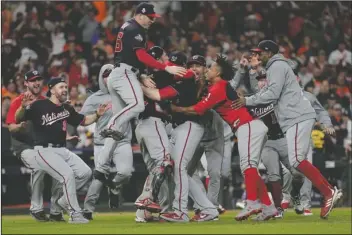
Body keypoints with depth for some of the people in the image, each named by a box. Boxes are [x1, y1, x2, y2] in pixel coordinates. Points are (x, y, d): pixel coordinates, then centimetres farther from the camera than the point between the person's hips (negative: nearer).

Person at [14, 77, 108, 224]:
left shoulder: (66, 109, 14)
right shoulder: (39, 106, -7)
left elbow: (84, 121, 24)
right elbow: (18, 118, -15)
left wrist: (97, 115, 5)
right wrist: (23, 107, -37)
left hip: (62, 150, 8)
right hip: (44, 150, -7)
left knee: (85, 173, -3)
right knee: (67, 174, -24)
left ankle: (65, 200, 15)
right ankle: (74, 214, -17)